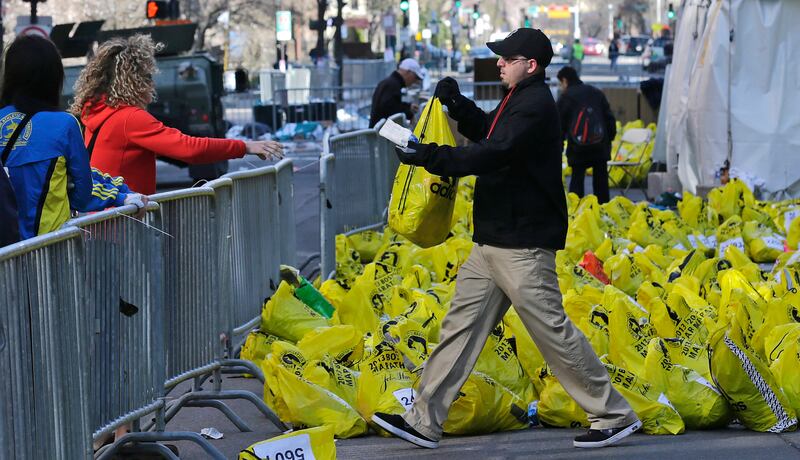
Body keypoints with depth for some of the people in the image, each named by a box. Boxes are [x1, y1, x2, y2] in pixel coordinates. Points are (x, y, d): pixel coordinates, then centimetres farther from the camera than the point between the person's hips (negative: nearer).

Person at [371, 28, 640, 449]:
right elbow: (486, 131, 32)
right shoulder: (518, 100, 16)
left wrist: (430, 157, -23)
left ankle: (614, 415, 4)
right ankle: (424, 420, 12)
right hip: (493, 241, 10)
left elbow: (494, 154, -25)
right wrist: (456, 105, 15)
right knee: (461, 324, 9)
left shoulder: (536, 105, -16)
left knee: (551, 328, -6)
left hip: (523, 244, -10)